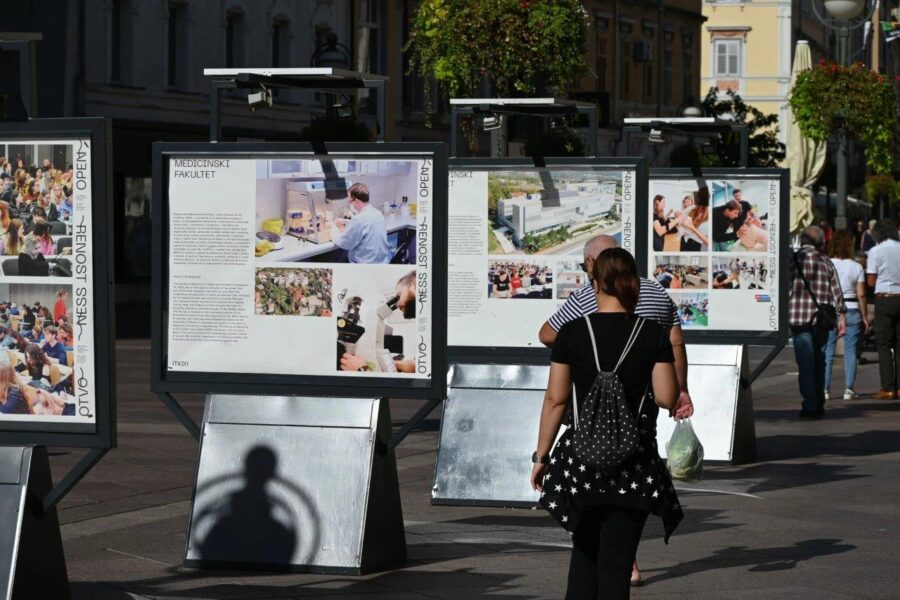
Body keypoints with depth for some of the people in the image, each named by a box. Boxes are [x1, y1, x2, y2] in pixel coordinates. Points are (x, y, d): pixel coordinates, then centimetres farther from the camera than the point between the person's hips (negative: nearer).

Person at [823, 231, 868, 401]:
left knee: (827, 351, 5)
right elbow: (861, 294, -2)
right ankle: (848, 389, 1)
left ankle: (825, 389, 2)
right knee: (850, 351, 5)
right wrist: (864, 317, 6)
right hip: (852, 310, 0)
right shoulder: (856, 267, -2)